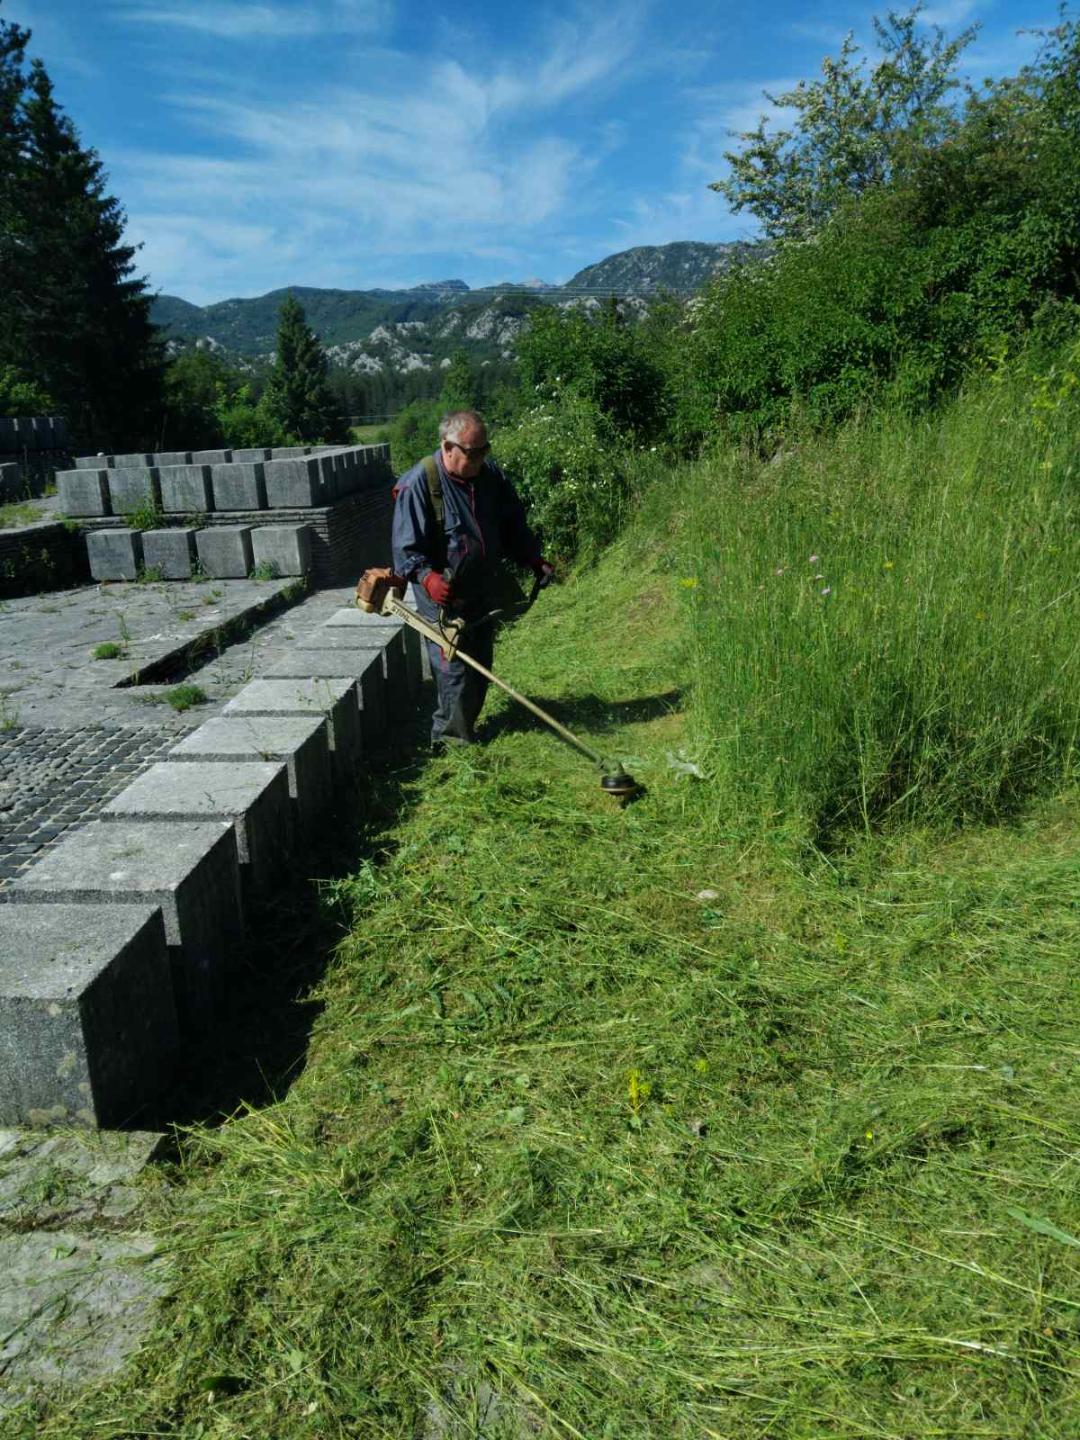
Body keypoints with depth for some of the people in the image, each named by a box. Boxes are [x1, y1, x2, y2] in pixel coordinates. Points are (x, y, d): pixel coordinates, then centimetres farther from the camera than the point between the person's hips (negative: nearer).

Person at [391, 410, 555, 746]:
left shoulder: (490, 475, 2)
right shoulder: (419, 483, -16)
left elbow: (513, 525, 14)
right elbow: (406, 547, -17)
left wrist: (534, 560, 3)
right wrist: (427, 576, -33)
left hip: (484, 592, 7)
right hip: (444, 597, -6)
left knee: (480, 667, 15)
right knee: (454, 668, -6)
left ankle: (464, 727, 32)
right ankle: (453, 738, 10)